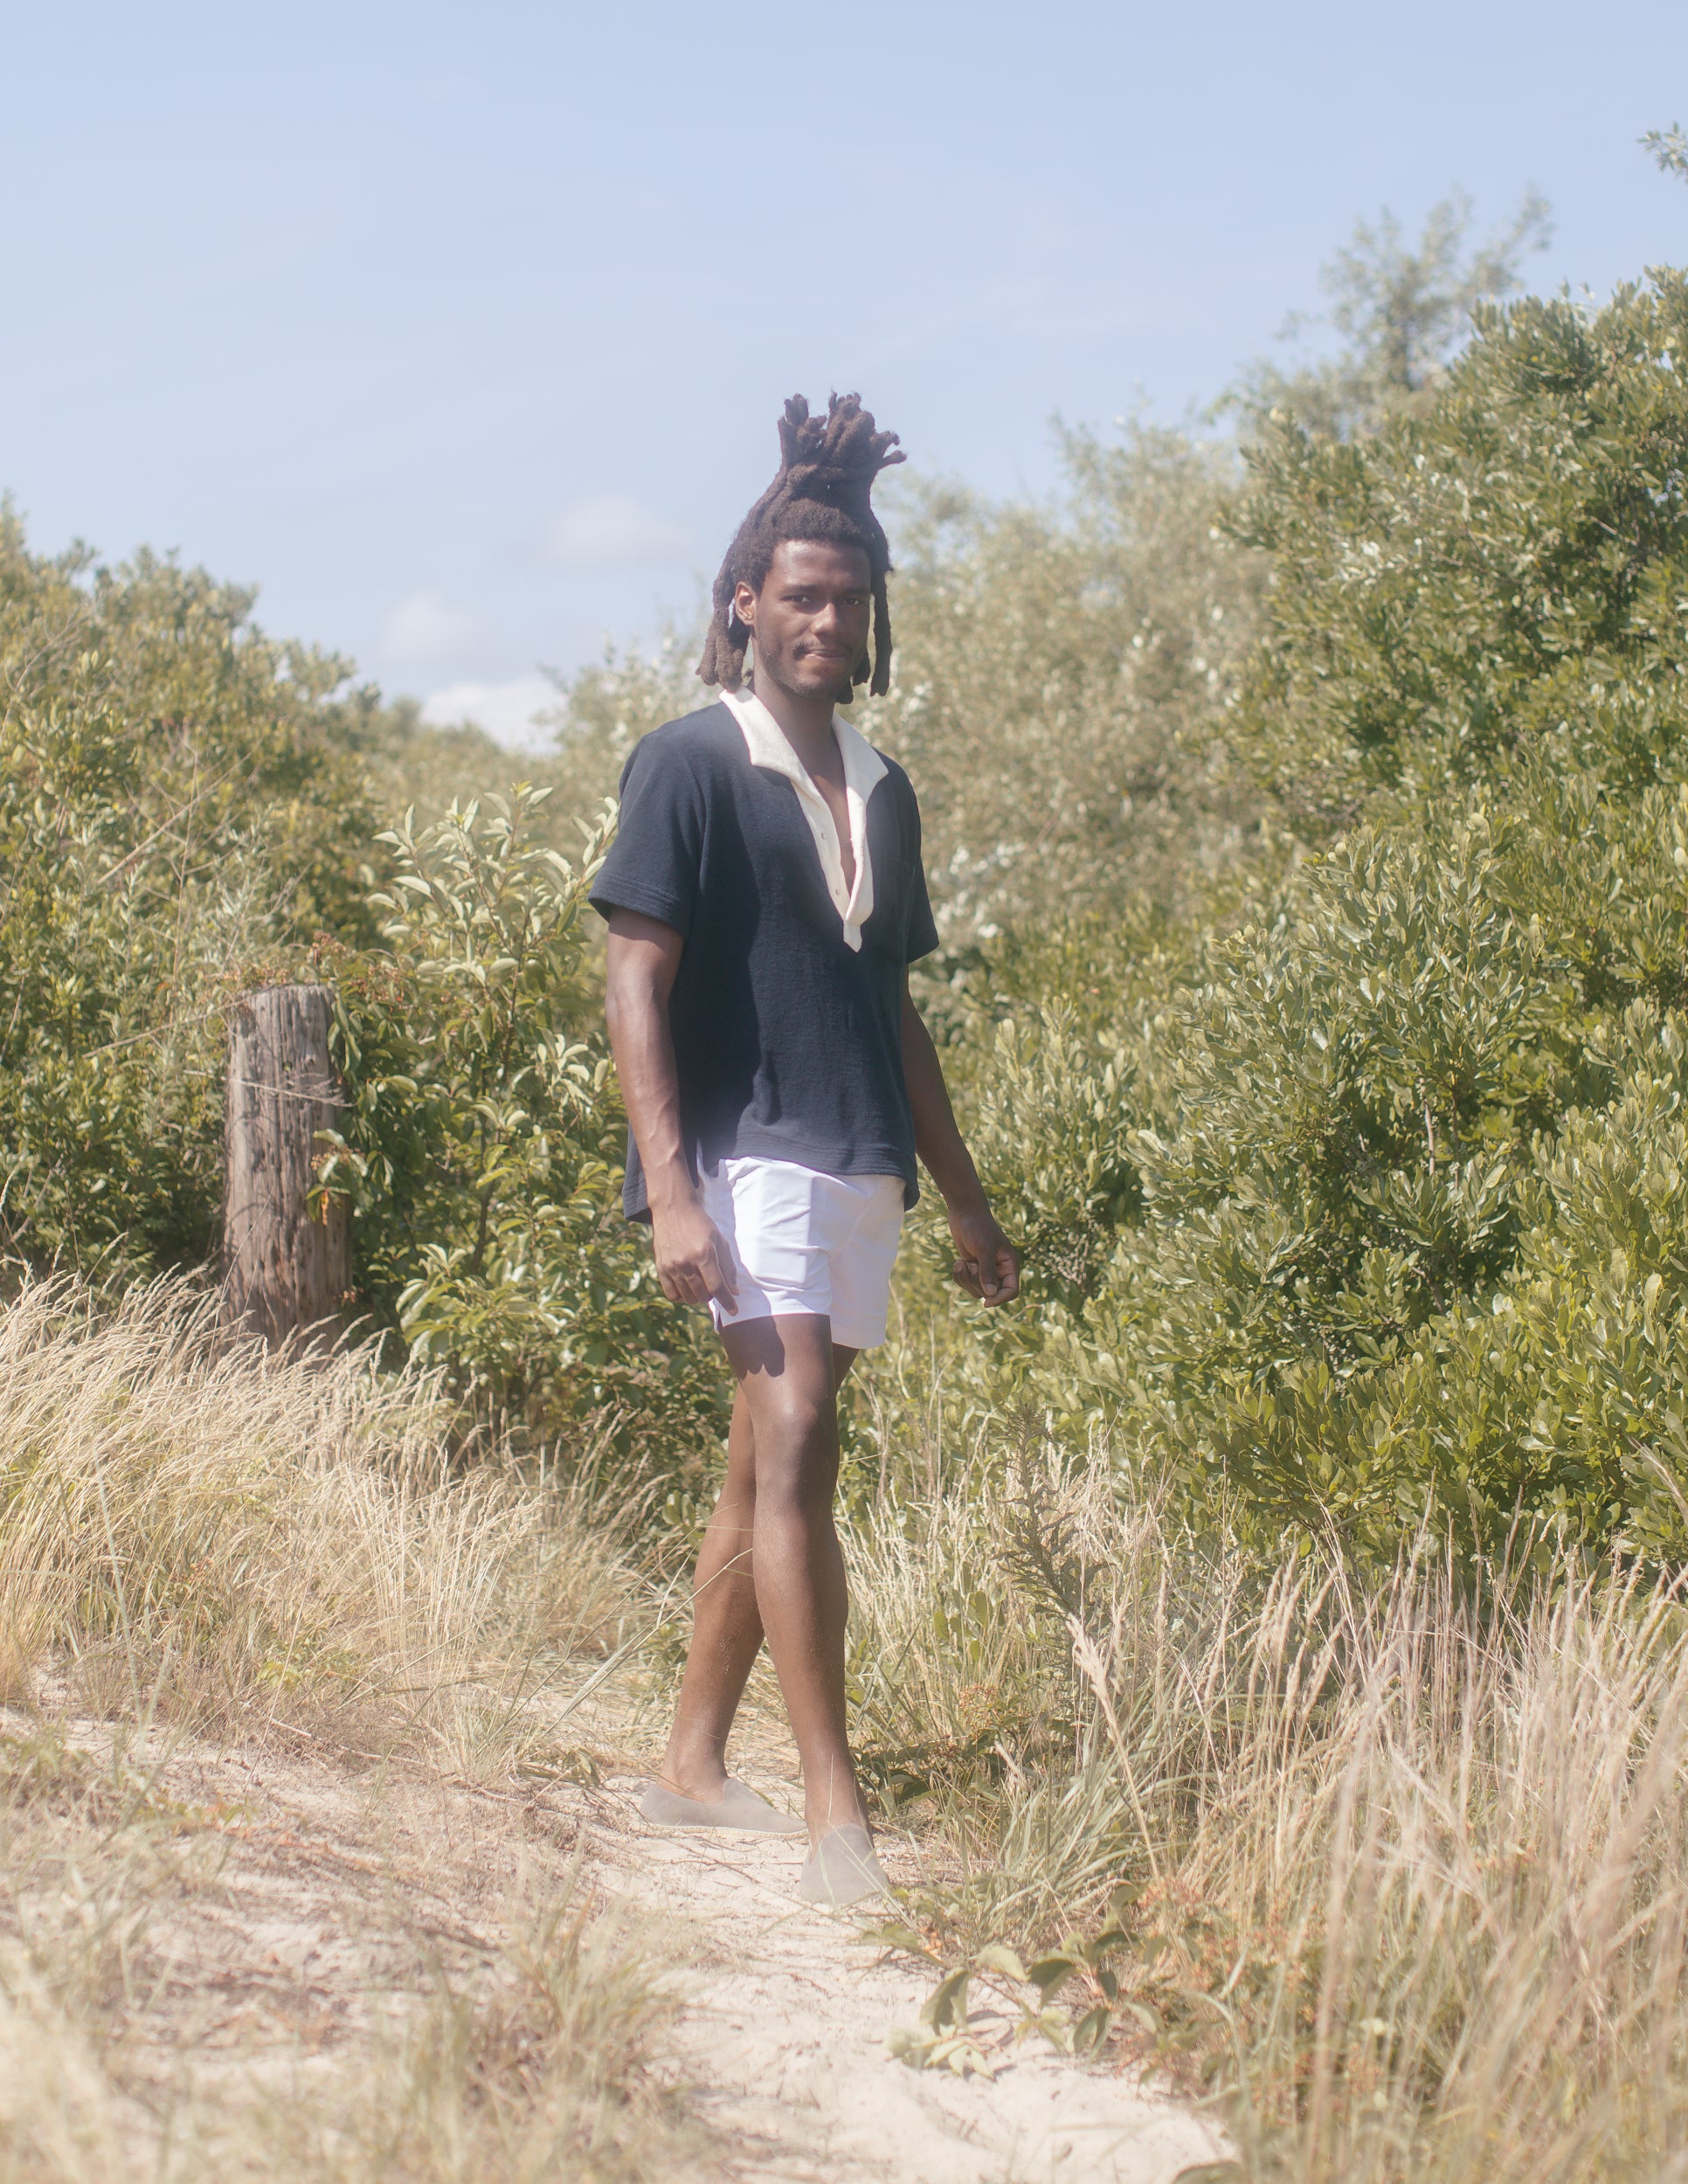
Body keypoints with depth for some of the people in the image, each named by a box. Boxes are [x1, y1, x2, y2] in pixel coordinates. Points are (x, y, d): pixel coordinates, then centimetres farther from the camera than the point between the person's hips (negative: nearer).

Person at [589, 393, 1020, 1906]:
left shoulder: (879, 791, 17)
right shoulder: (693, 767, -3)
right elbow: (638, 986, -9)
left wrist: (966, 1200, 21)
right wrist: (669, 1189, -19)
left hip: (860, 1162, 7)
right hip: (747, 1148, -7)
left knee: (768, 1466, 11)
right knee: (796, 1445, -17)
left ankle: (695, 1765, 21)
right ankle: (838, 1819, -19)